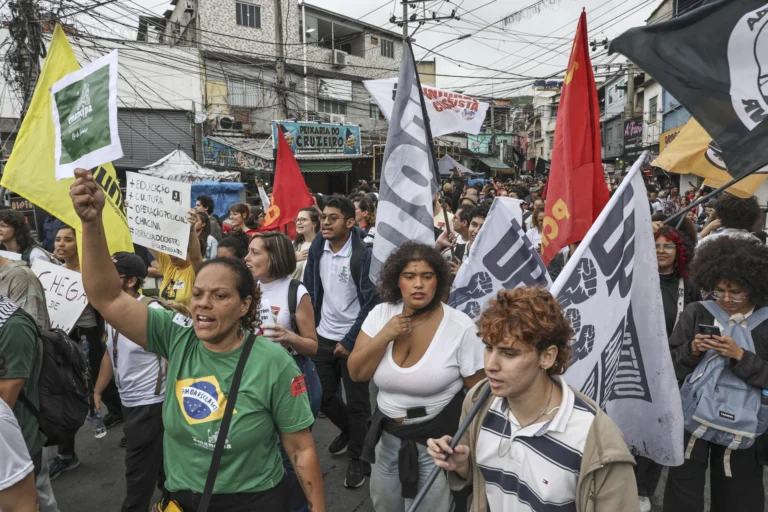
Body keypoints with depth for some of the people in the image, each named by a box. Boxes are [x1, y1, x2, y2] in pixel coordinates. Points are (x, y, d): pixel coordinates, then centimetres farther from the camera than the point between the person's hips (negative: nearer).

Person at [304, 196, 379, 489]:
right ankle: (348, 430, 45)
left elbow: (370, 302, -15)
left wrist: (349, 341, -14)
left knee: (357, 403, 6)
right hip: (323, 337, 5)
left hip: (353, 340, -5)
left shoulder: (363, 254, -17)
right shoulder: (317, 248, -1)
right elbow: (309, 290, 8)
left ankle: (357, 459, 26)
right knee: (323, 396, 17)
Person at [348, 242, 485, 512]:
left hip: (438, 439, -4)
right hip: (387, 435, 5)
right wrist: (385, 336, -20)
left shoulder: (461, 327, -18)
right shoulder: (380, 314, -6)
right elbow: (356, 373, -6)